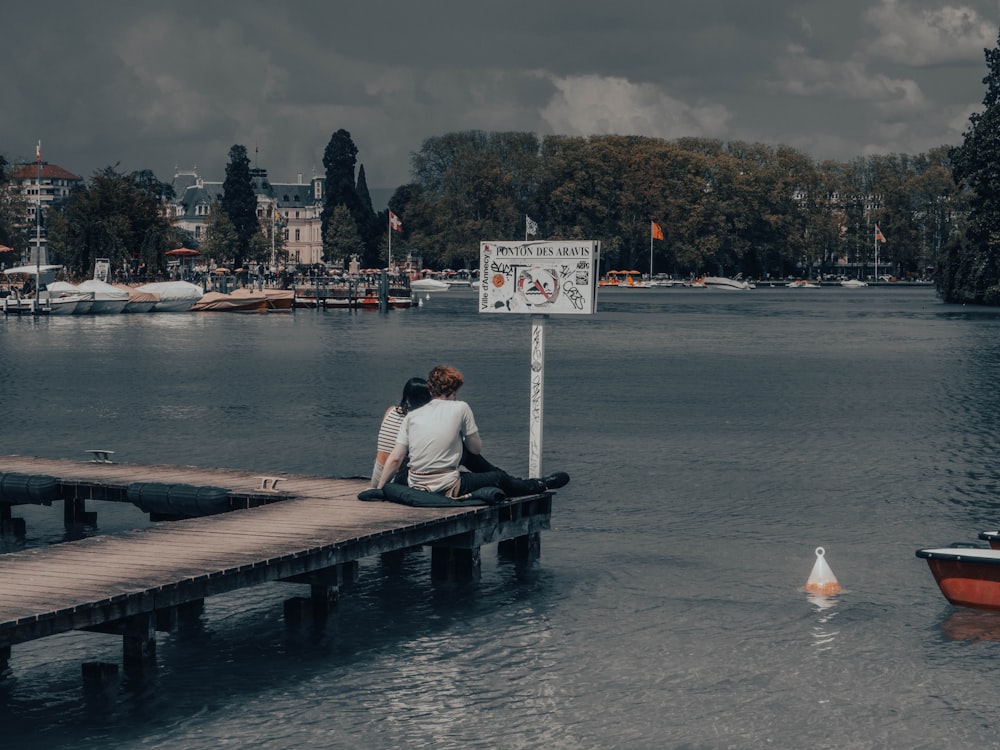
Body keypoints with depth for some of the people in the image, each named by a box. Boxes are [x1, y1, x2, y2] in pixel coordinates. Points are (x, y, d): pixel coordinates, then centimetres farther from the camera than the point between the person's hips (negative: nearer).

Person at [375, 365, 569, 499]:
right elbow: (477, 449, 4)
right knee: (501, 478, 19)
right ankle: (540, 486, 44)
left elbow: (395, 459, -4)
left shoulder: (411, 416, 2)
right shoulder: (460, 408, -5)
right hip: (447, 489, -5)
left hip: (415, 486, 5)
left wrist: (378, 489, 4)